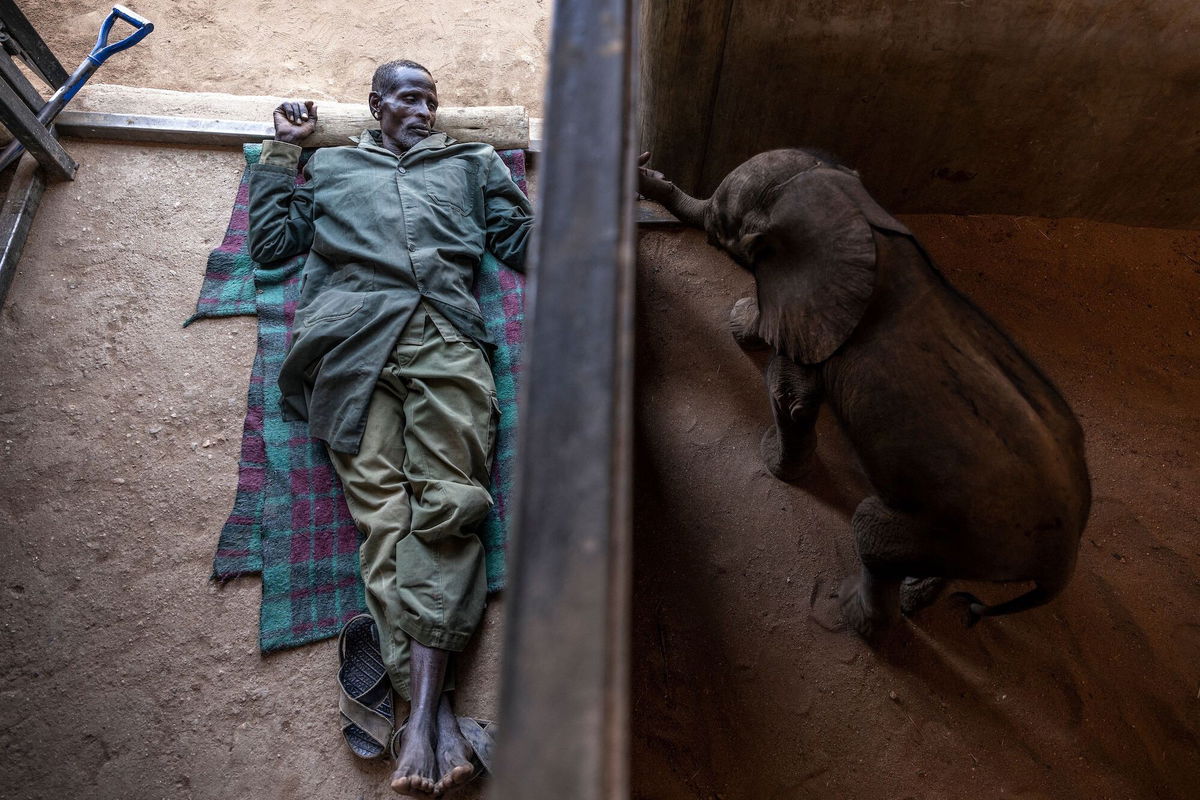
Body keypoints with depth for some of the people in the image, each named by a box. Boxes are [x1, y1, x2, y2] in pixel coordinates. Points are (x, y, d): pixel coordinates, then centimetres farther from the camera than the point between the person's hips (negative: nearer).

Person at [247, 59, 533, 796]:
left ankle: (422, 710, -27)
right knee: (382, 504, -19)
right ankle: (439, 715, -24)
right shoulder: (329, 168, 34)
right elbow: (269, 243, 25)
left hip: (446, 337, 1)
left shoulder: (471, 164, 33)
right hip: (351, 341, 0)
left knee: (445, 500, -21)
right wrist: (285, 148, 29)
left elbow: (525, 241, 26)